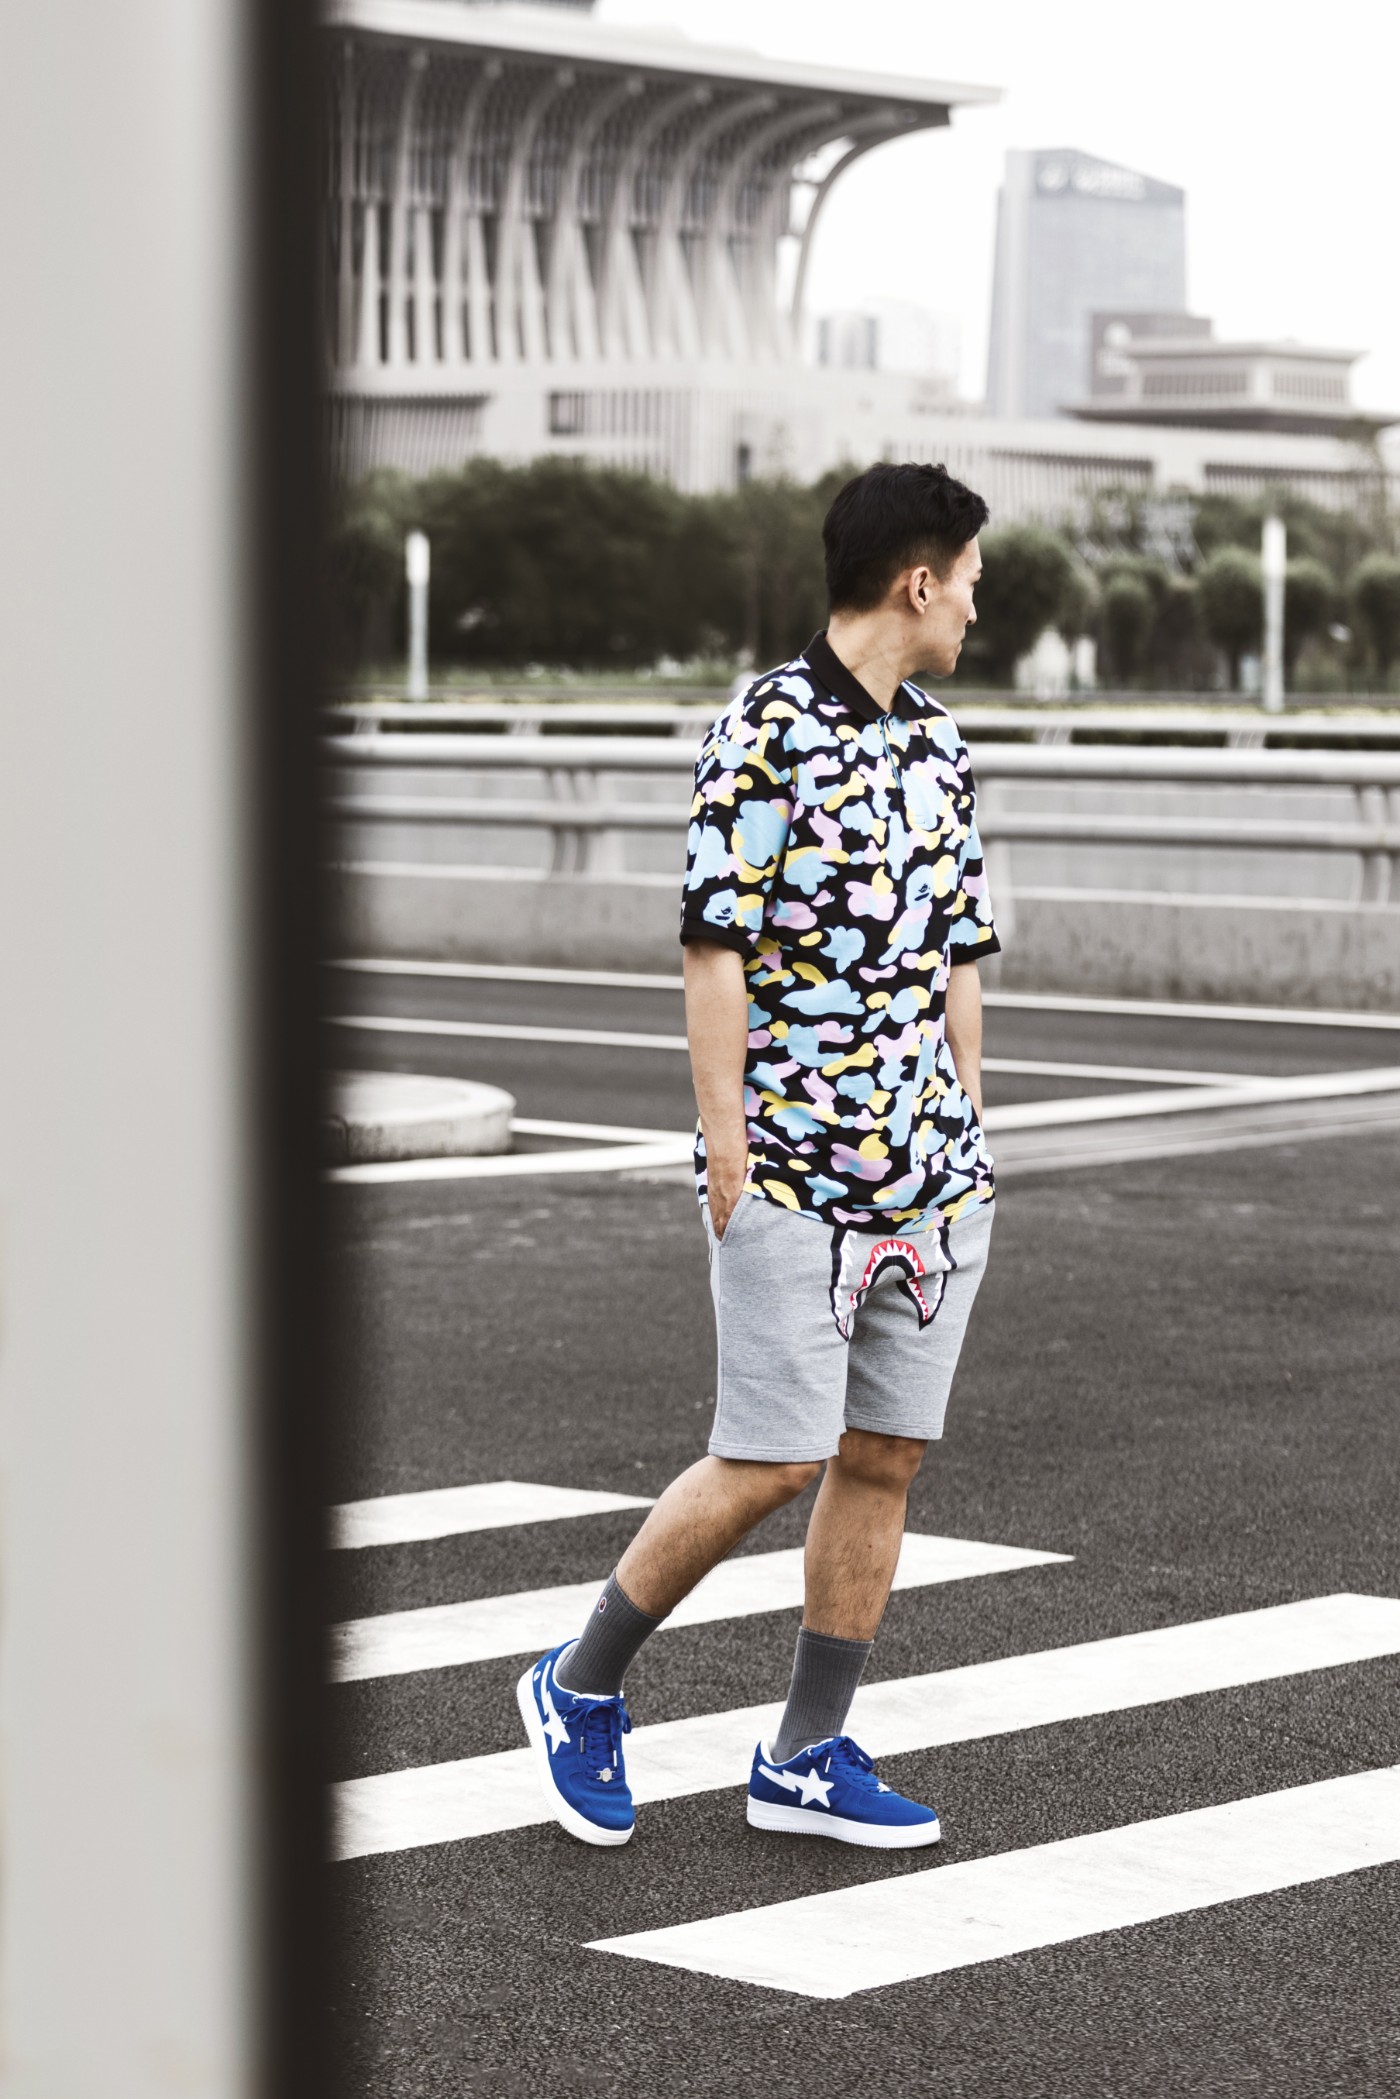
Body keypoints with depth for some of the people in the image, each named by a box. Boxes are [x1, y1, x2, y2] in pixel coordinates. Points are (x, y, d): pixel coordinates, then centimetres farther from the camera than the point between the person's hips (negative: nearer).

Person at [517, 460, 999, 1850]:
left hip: (930, 1172, 7)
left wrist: (968, 1140, 16)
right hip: (791, 1169, -7)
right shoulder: (764, 731, -9)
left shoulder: (937, 748, 14)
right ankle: (580, 1686, 12)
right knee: (771, 1462, -7)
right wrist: (726, 1146, -14)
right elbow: (716, 947, -11)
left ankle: (807, 1757, 15)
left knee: (885, 1458, 6)